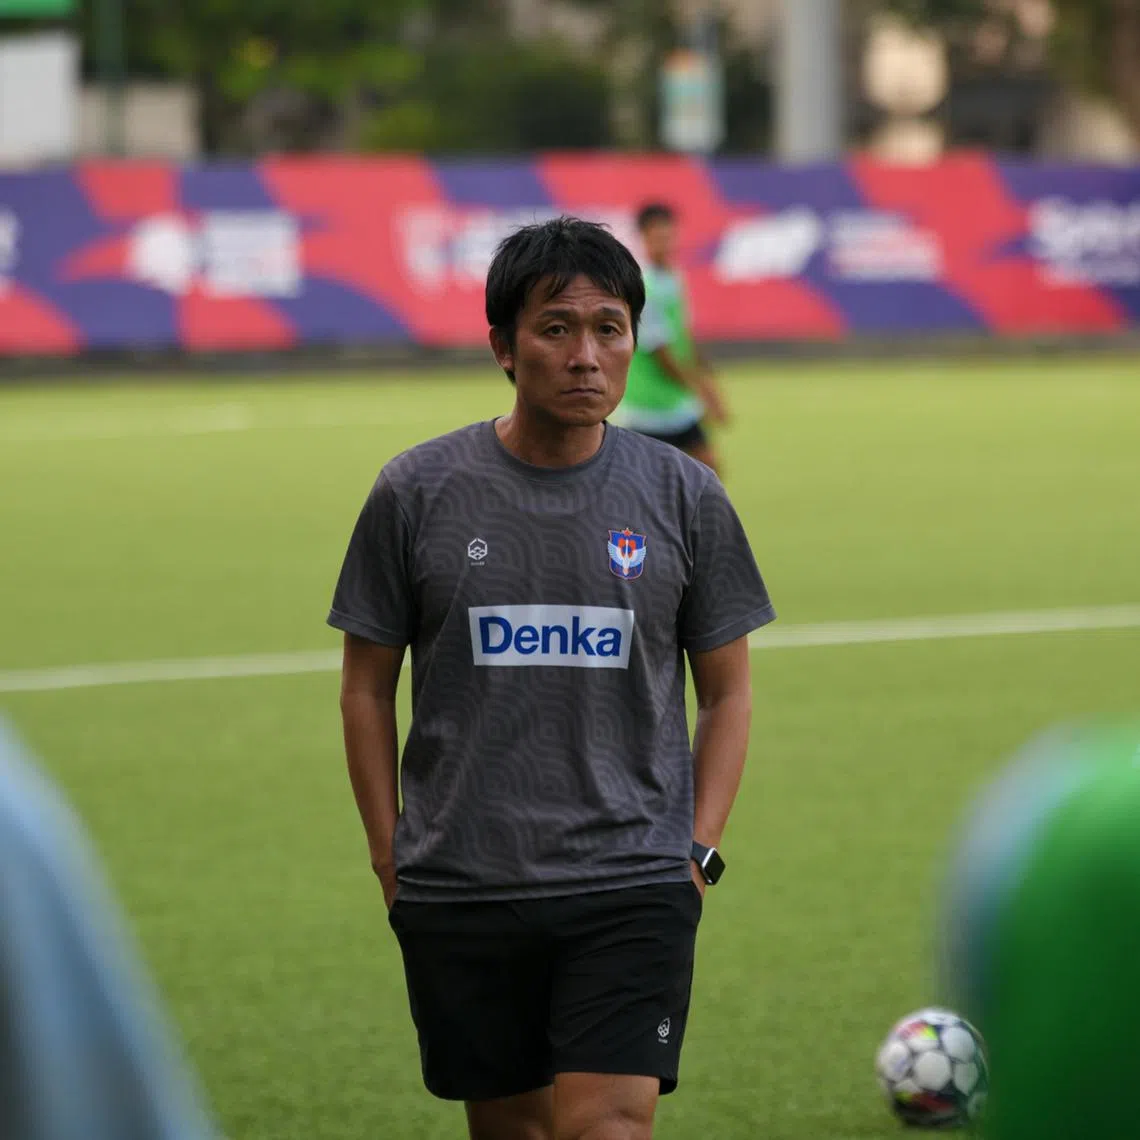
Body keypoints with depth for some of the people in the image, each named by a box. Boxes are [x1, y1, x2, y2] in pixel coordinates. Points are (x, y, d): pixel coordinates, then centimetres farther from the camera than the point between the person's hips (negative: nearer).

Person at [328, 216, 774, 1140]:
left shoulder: (684, 496, 2)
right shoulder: (419, 493, 0)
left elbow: (727, 691, 10)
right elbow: (367, 688, 8)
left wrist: (698, 852, 1)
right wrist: (391, 859, 3)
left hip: (632, 891, -1)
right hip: (459, 892, 1)